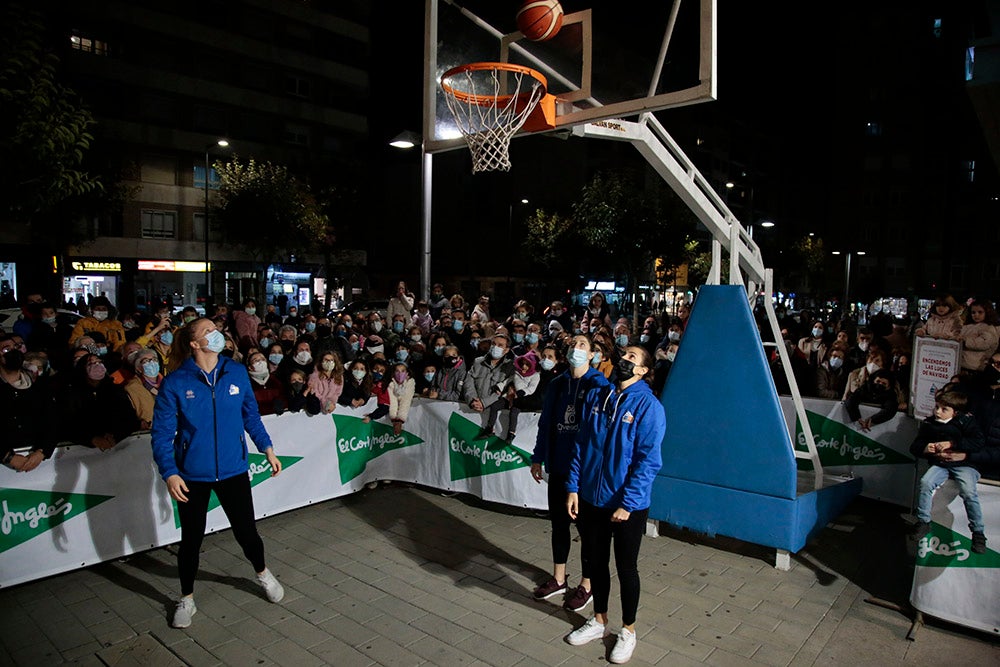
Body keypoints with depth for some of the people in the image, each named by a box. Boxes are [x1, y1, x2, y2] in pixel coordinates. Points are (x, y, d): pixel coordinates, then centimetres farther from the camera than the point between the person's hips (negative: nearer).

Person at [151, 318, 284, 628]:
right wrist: (169, 473, -18)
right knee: (191, 539, 12)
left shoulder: (236, 373, -2)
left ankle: (263, 573, 39)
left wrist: (267, 448, 4)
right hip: (192, 474, -1)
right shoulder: (175, 383, -11)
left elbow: (251, 415, 9)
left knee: (246, 530, 9)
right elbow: (162, 433, -9)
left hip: (233, 469, 2)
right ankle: (187, 599, 36)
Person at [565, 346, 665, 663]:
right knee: (596, 562, 19)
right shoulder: (596, 396, 1)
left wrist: (627, 504, -18)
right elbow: (581, 444, 5)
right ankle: (599, 621, 41)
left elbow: (648, 461, -16)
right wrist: (573, 487, 1)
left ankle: (628, 630, 34)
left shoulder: (648, 406, -14)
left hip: (627, 505, -4)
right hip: (591, 499, 5)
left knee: (626, 568, 13)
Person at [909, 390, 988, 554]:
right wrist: (925, 448, -8)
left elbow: (978, 443, -11)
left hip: (963, 464, -2)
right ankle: (923, 522, -11)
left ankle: (978, 532, -8)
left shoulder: (966, 421, 0)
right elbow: (914, 447, 14)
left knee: (968, 492, -26)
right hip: (939, 465, 3)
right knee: (926, 483, -24)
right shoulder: (928, 424, 9)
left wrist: (952, 444, -17)